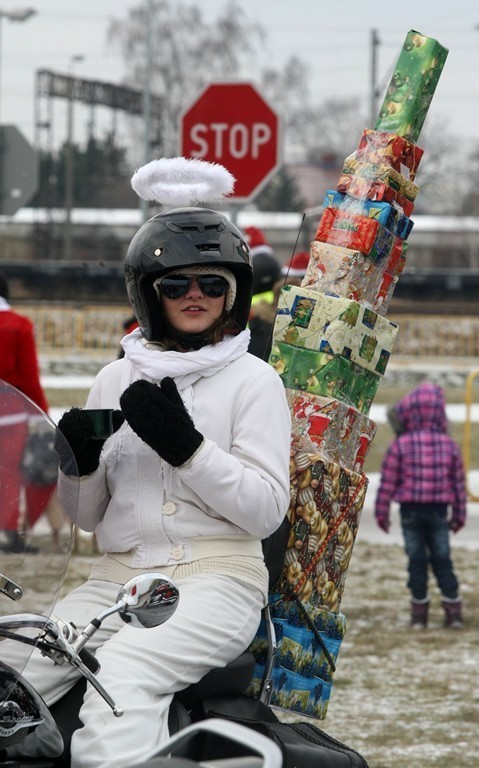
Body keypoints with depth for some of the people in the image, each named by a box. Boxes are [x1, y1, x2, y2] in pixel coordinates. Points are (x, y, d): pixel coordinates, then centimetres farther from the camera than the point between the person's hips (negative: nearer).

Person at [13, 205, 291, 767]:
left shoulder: (252, 380, 4)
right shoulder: (116, 379, 16)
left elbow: (265, 512, -4)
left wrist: (185, 445, -14)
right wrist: (78, 462, -2)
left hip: (215, 578, -4)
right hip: (117, 575, 4)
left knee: (120, 678, -35)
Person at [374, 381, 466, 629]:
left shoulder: (400, 445, -8)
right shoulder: (449, 445, 0)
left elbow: (387, 482, -6)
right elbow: (459, 483, 6)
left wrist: (381, 512, 3)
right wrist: (459, 514, 16)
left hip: (410, 509, -2)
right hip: (439, 511, 2)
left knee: (416, 560, 6)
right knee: (442, 559, 9)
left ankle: (419, 610, 10)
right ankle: (453, 610, 7)